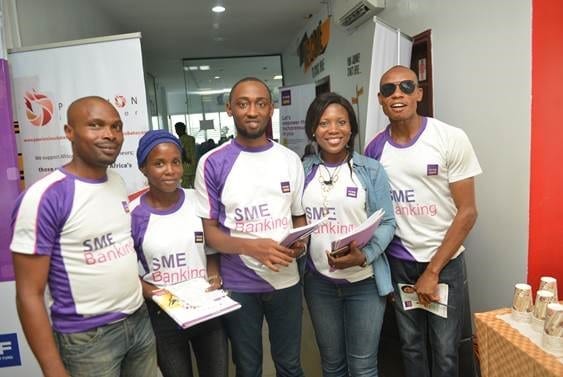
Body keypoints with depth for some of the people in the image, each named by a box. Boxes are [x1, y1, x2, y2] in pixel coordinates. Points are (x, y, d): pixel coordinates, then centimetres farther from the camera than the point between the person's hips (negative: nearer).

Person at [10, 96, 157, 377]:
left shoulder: (119, 182, 2)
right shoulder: (45, 197, -18)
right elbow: (29, 294, -16)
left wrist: (143, 285, 7)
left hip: (139, 320, 6)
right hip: (87, 338, -6)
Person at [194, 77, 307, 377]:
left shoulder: (290, 159, 2)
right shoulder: (213, 163, -8)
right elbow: (209, 230, -6)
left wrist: (299, 243, -12)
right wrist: (252, 246, -23)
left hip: (286, 281, 3)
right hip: (239, 286, -2)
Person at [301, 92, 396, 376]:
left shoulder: (371, 169, -4)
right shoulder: (303, 171, 2)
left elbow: (387, 222, -6)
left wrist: (364, 256, -21)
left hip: (365, 280, -2)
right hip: (319, 282, 2)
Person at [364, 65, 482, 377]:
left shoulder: (451, 139, -10)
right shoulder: (375, 148, -1)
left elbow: (467, 212, -9)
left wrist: (432, 271, -11)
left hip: (445, 261, -2)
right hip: (397, 262, 2)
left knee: (445, 350, 8)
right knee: (411, 345, 13)